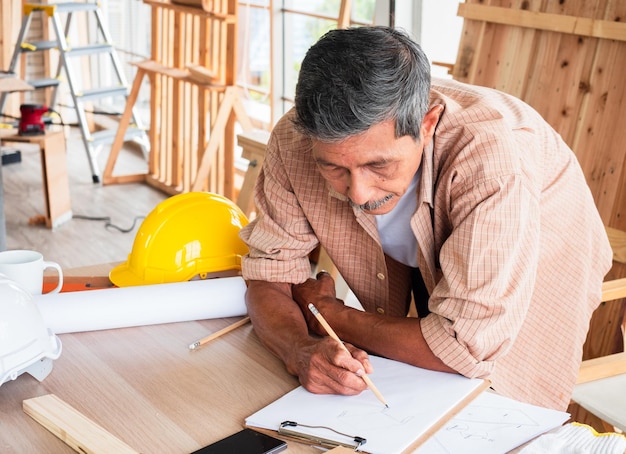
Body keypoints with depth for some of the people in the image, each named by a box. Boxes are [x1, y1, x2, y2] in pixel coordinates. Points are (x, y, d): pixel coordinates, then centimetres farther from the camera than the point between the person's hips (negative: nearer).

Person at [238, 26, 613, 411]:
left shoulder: (490, 154, -42)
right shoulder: (296, 140, -28)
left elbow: (470, 346, -38)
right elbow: (269, 274, -16)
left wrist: (328, 312, -24)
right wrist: (301, 349, -38)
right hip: (421, 263, 4)